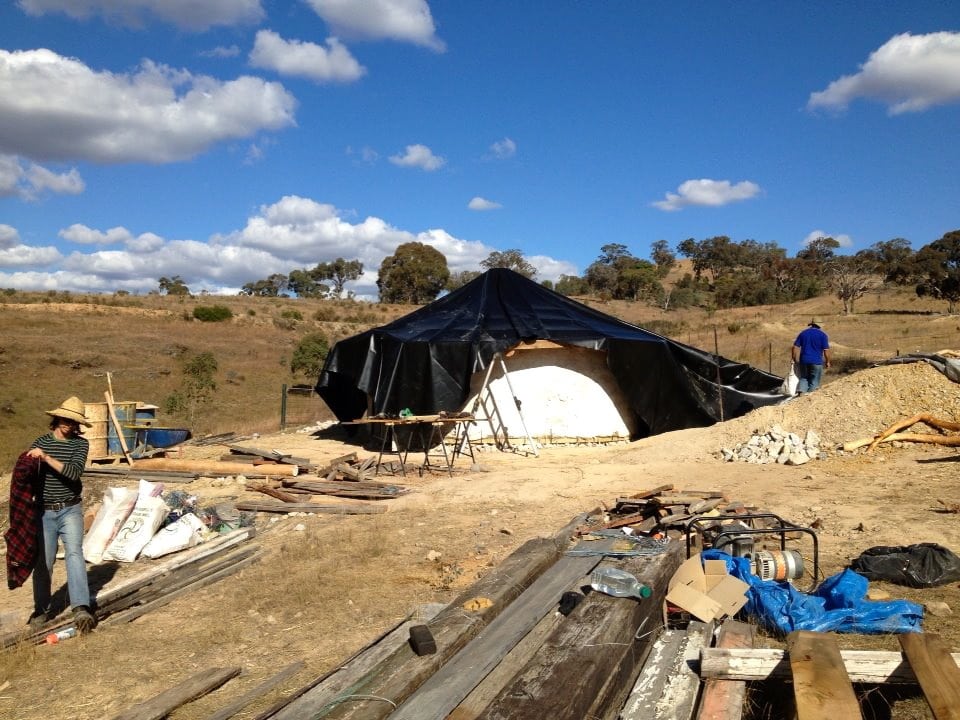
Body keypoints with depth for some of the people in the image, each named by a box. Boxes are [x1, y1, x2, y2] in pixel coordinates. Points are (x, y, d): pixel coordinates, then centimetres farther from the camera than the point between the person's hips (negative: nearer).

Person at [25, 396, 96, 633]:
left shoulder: (81, 443, -2)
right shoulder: (41, 442, 3)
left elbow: (74, 472, -17)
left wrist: (46, 457, -24)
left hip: (70, 510, -2)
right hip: (44, 512, 2)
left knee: (74, 553, -17)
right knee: (43, 562, 7)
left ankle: (81, 609, -25)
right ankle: (41, 610, 24)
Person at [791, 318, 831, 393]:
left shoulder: (803, 333, 7)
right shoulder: (822, 335, -1)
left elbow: (795, 347, 5)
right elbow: (826, 350, -6)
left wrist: (795, 360, 12)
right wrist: (827, 362, 5)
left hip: (804, 361, 3)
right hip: (816, 362, -2)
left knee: (804, 378, 14)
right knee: (814, 381, 8)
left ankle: (801, 390, -8)